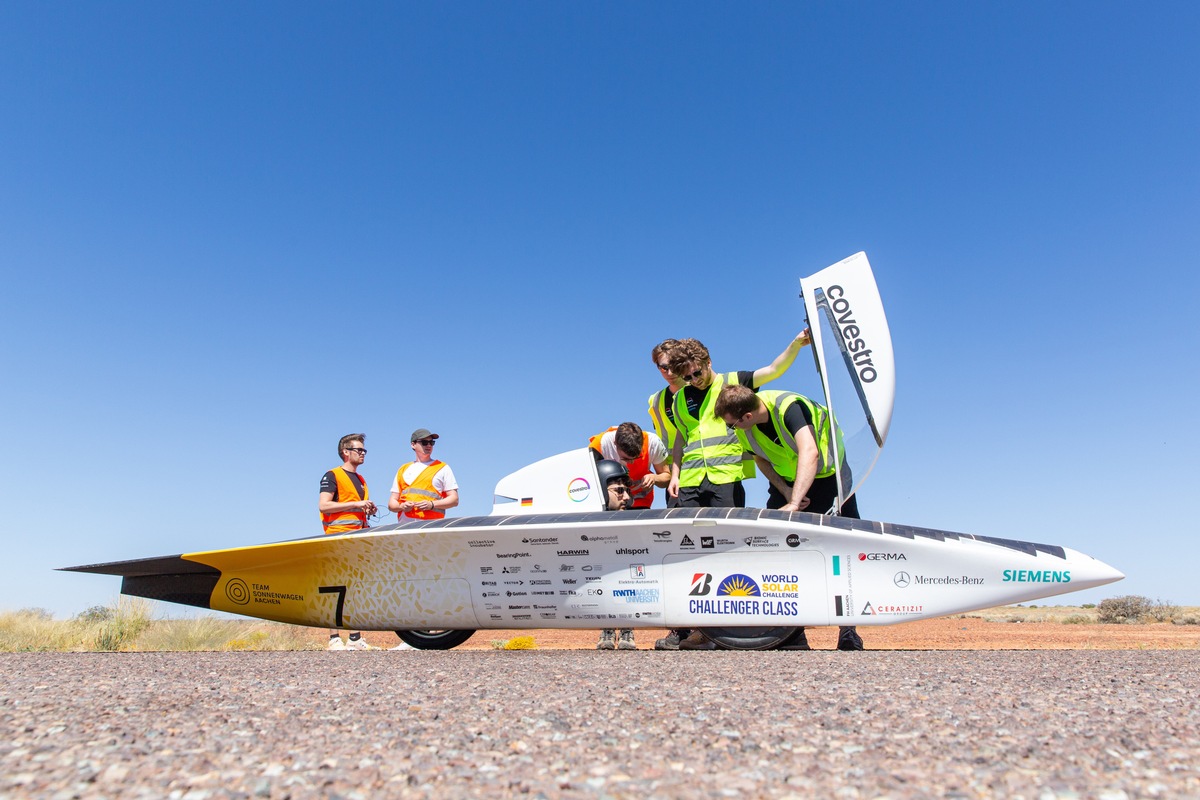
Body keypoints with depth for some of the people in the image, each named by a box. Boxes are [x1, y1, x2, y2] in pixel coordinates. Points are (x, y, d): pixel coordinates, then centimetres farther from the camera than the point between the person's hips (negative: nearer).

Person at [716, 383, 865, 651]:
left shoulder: (789, 406, -36)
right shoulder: (743, 429, -16)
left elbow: (810, 452, -49)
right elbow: (761, 459, 1)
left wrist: (794, 503, -58)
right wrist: (785, 492, -15)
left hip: (827, 473, -4)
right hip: (787, 480, 5)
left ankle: (848, 630, 5)